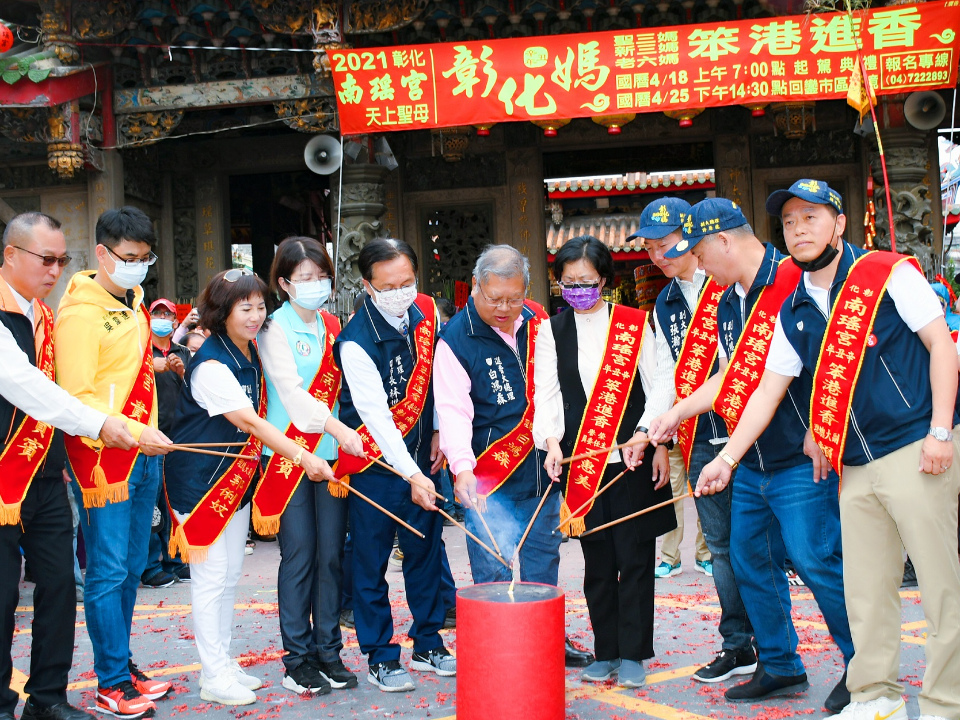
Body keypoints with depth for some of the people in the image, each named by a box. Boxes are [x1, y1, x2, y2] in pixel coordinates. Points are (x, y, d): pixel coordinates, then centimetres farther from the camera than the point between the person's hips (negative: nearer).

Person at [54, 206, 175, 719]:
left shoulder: (135, 302, 13)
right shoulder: (80, 313, -13)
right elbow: (76, 398, -18)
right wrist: (133, 432, -25)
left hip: (144, 455, 8)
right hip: (103, 458, -8)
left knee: (131, 568, 14)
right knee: (108, 572, -3)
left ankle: (123, 667, 24)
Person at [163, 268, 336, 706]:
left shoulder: (250, 353, 5)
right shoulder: (211, 366, -21)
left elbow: (256, 420, 16)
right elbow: (251, 423, -28)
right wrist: (304, 458, -31)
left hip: (238, 479, 8)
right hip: (202, 481, -8)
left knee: (230, 575, 14)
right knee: (211, 576, -3)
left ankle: (225, 664, 25)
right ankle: (214, 676, 6)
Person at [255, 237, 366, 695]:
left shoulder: (334, 327, 12)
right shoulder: (274, 329, -4)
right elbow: (290, 389, -17)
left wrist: (346, 439, 5)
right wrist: (337, 427, -29)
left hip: (332, 452, 5)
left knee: (331, 554, 6)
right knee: (299, 555, -3)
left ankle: (328, 652, 16)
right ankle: (297, 658, 8)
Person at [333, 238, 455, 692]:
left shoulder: (426, 311, -3)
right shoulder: (356, 342, -21)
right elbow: (375, 415, -26)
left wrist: (438, 433, 8)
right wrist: (411, 475, -31)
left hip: (421, 453, 6)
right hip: (376, 460, -5)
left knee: (425, 551, 13)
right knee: (372, 559, 3)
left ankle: (427, 644, 27)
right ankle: (379, 657, 15)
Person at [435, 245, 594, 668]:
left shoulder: (537, 323, 5)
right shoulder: (455, 340, -10)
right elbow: (453, 409, -18)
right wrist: (462, 466, -31)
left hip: (540, 471, 6)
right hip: (489, 477, -5)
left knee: (543, 562, 17)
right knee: (493, 573, -5)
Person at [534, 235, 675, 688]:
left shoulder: (635, 323, 4)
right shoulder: (551, 331, 8)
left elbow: (654, 387, 4)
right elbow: (546, 392, 3)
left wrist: (660, 445, -2)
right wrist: (551, 441, -13)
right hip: (582, 461, 1)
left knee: (635, 557, 1)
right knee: (597, 561, 7)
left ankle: (633, 654, 10)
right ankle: (605, 652, 17)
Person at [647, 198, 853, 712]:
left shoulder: (796, 282, -13)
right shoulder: (727, 305, 14)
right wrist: (677, 413, 18)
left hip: (802, 461, -9)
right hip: (750, 466, 9)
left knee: (816, 560, -7)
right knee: (750, 561, 12)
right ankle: (780, 668, 26)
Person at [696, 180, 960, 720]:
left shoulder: (887, 274, -3)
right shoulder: (793, 314, 12)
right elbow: (767, 391, 13)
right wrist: (727, 458, 7)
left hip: (916, 449, -6)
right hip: (855, 467, 6)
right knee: (865, 591, 9)